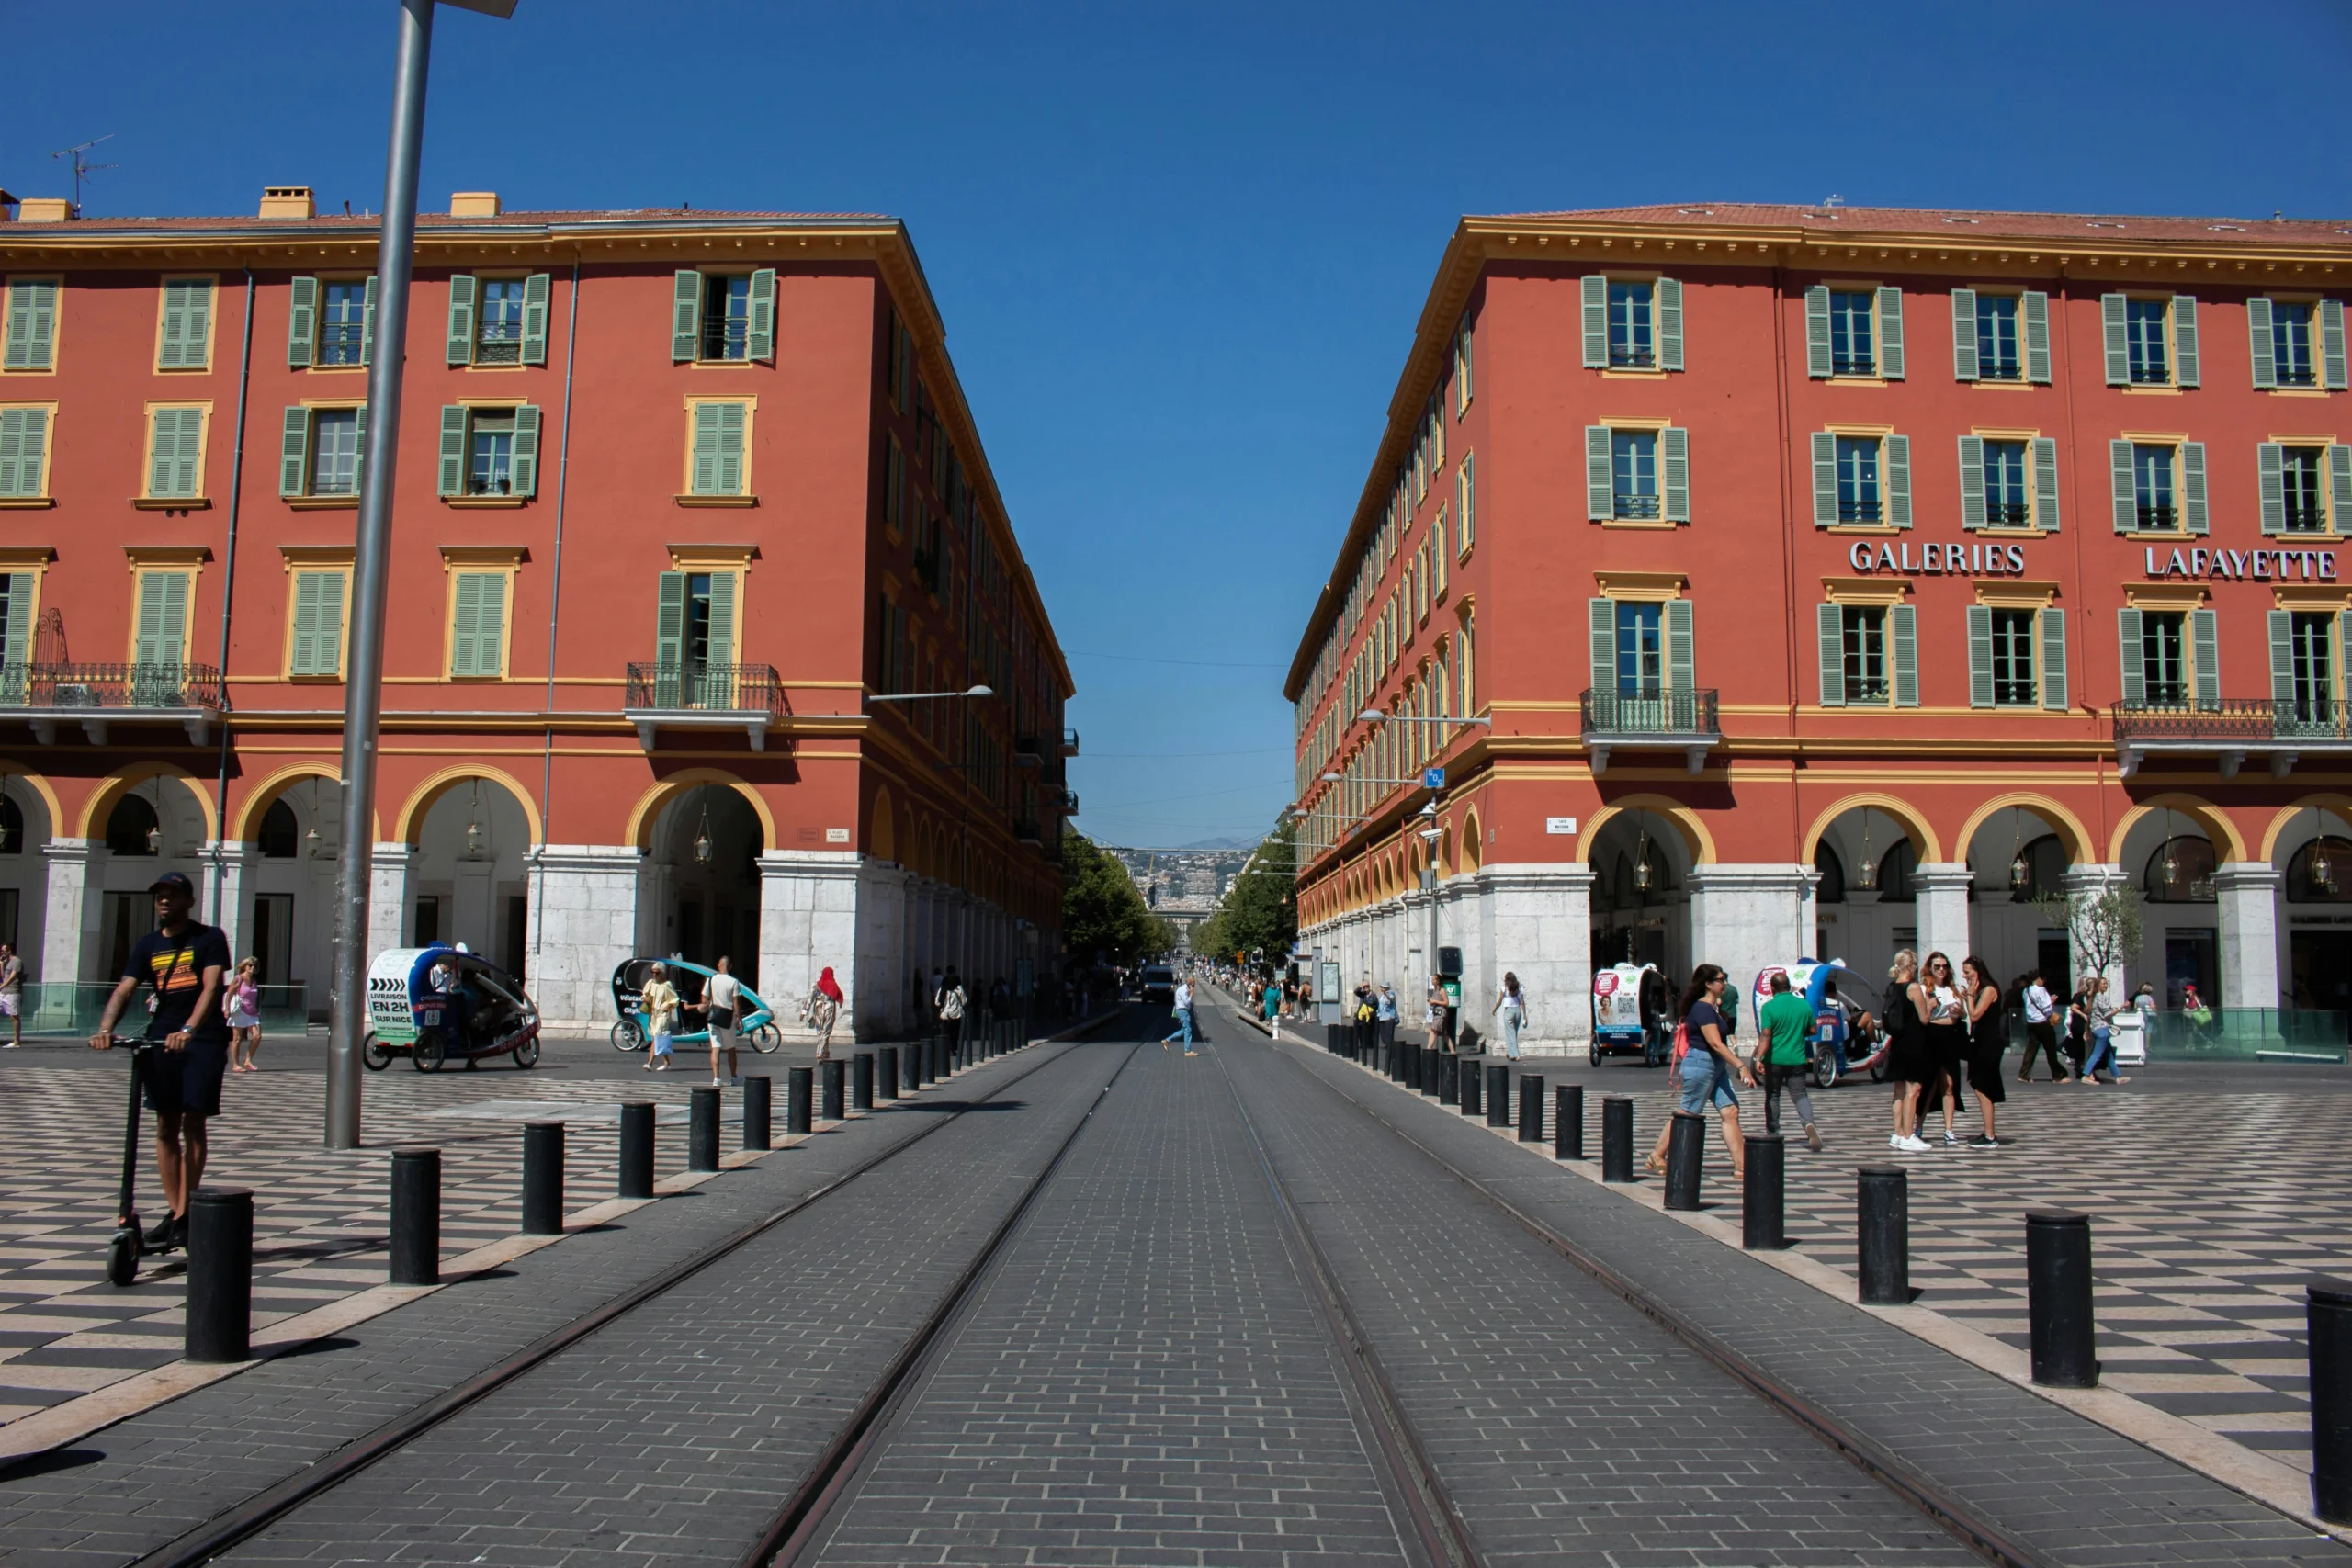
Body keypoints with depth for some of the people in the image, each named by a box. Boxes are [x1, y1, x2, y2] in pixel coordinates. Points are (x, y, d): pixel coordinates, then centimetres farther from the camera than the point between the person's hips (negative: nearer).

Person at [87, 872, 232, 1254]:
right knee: (166, 1127, 7)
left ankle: (185, 1216, -4)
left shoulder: (209, 938, -4)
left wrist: (188, 1029, -32)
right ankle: (174, 1212, 14)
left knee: (192, 1124, -6)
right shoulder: (148, 945, 11)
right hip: (161, 1038, 5)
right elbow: (124, 990, 0)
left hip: (203, 1040, -5)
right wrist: (105, 1029, -18)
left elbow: (211, 987, -17)